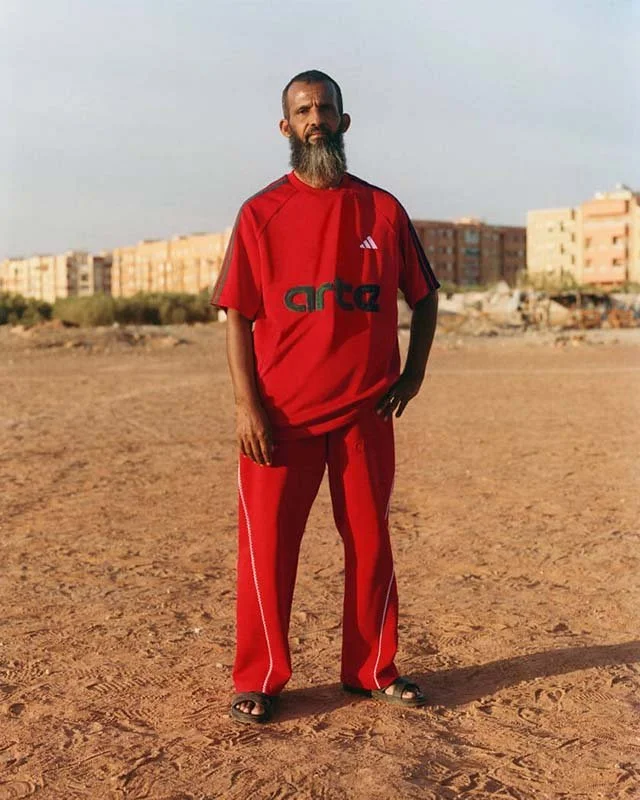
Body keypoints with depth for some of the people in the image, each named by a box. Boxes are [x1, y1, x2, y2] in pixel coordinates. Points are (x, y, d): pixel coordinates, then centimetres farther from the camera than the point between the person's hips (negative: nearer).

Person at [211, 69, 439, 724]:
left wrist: (413, 372, 3)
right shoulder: (261, 213, 2)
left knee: (371, 545, 9)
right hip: (280, 417, -2)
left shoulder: (382, 210, 7)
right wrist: (247, 404, -10)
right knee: (267, 546, 1)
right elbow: (237, 314, -1)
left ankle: (372, 671, 25)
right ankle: (258, 680, 16)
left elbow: (423, 297, 16)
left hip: (365, 413, 2)